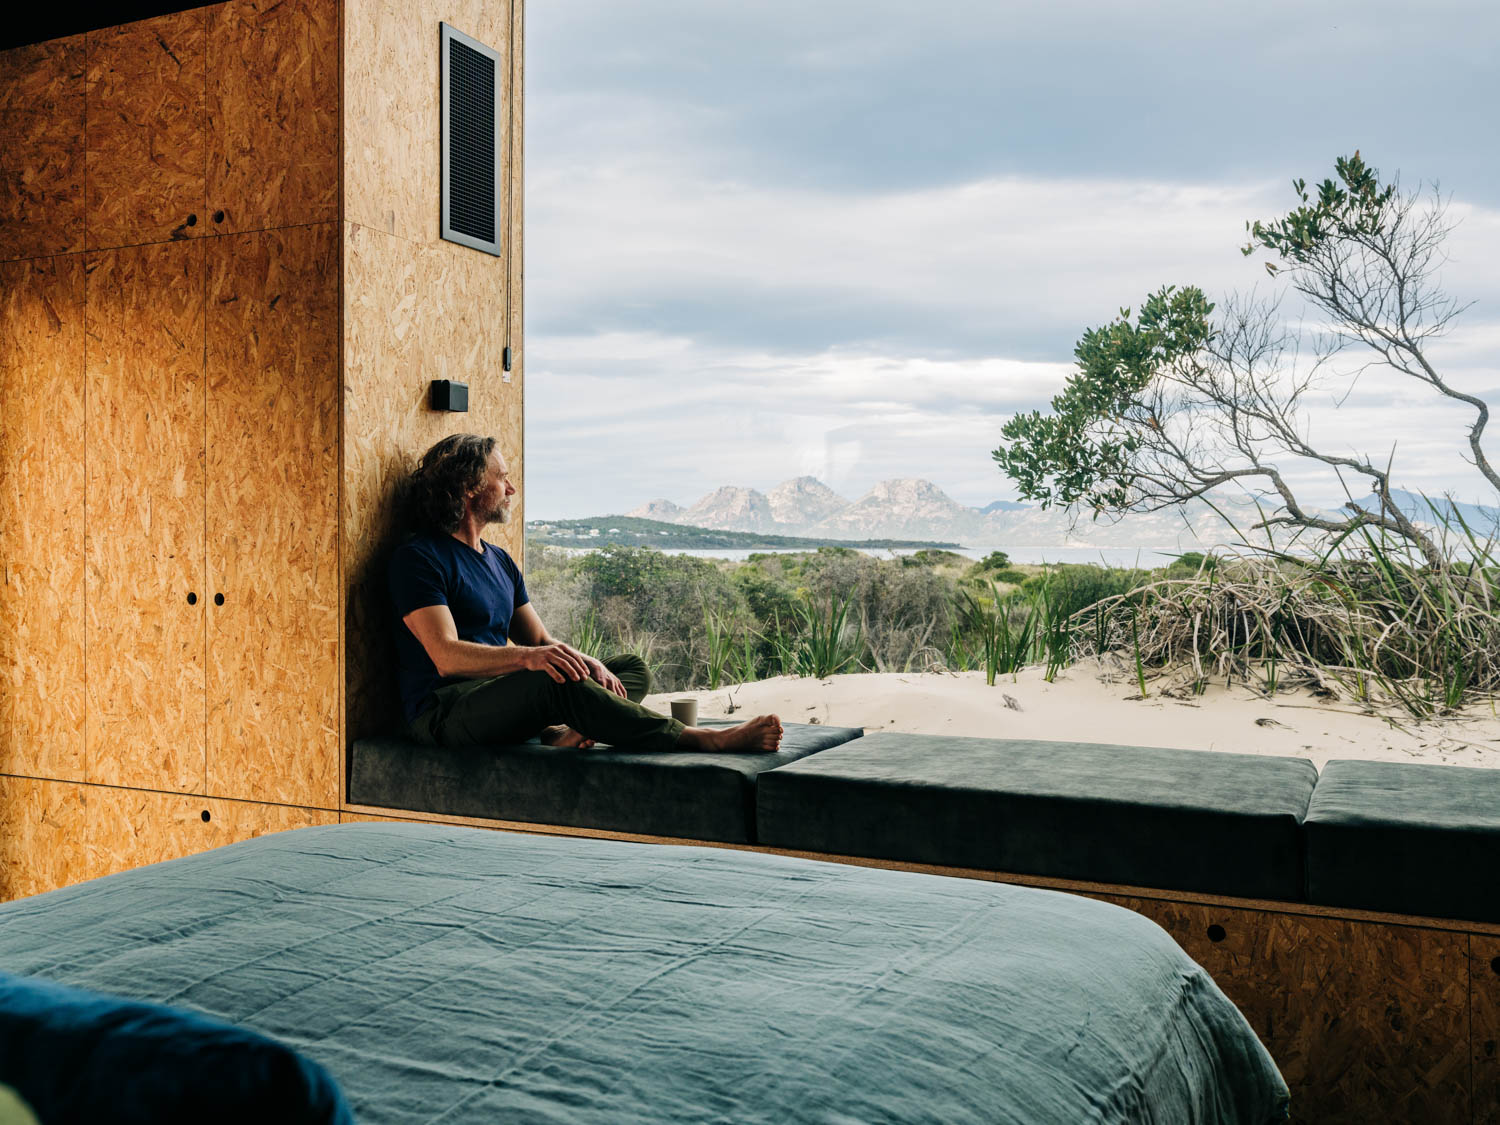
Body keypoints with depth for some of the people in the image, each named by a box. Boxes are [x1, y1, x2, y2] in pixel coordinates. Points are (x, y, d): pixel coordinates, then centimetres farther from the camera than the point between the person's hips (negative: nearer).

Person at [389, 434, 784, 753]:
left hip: (502, 694, 9)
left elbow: (541, 640, 15)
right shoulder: (418, 558, -7)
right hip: (445, 712, -9)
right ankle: (698, 739, -29)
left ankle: (562, 732, -32)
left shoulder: (500, 561, 20)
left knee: (633, 667, 1)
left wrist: (588, 664, -8)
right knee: (557, 681, -36)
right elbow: (446, 657, -20)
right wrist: (526, 657, -36)